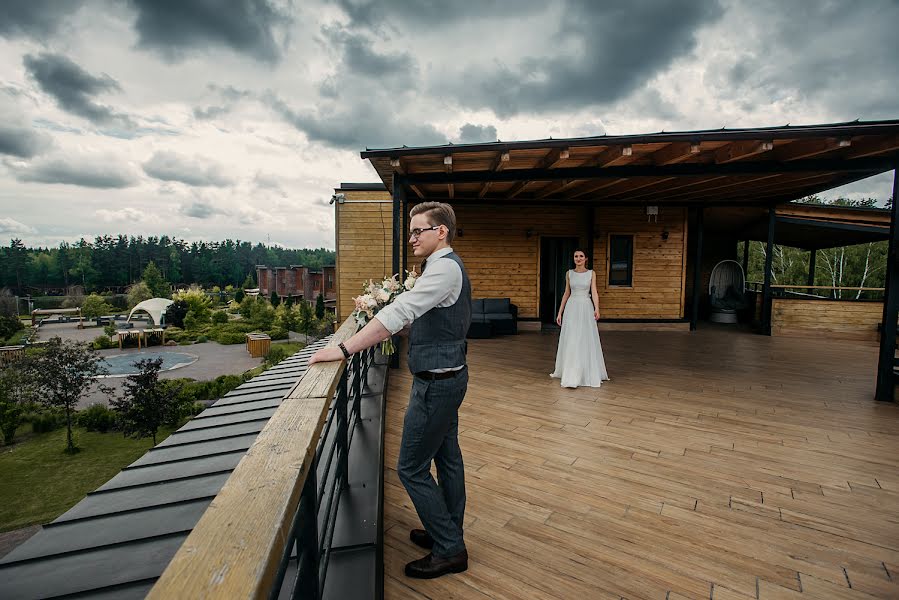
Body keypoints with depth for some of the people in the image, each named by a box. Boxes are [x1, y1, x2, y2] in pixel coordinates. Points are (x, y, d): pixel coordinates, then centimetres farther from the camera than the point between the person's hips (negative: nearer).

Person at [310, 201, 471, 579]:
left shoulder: (444, 267, -20)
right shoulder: (446, 265, 13)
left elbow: (401, 312, -30)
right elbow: (418, 317, 17)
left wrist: (343, 350, -30)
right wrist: (381, 329, 7)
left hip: (436, 384, -10)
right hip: (447, 377, 10)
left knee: (412, 468, 2)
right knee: (447, 458, 20)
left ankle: (449, 550, 19)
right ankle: (449, 533, 39)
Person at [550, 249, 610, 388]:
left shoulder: (591, 273, 2)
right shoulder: (569, 273, 6)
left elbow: (594, 293, -6)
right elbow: (566, 294, 10)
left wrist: (597, 309, -23)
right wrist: (560, 312, 8)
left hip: (586, 308, -1)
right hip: (571, 308, 2)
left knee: (587, 341, 2)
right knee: (571, 342, 3)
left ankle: (589, 373, 18)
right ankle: (571, 375, 15)